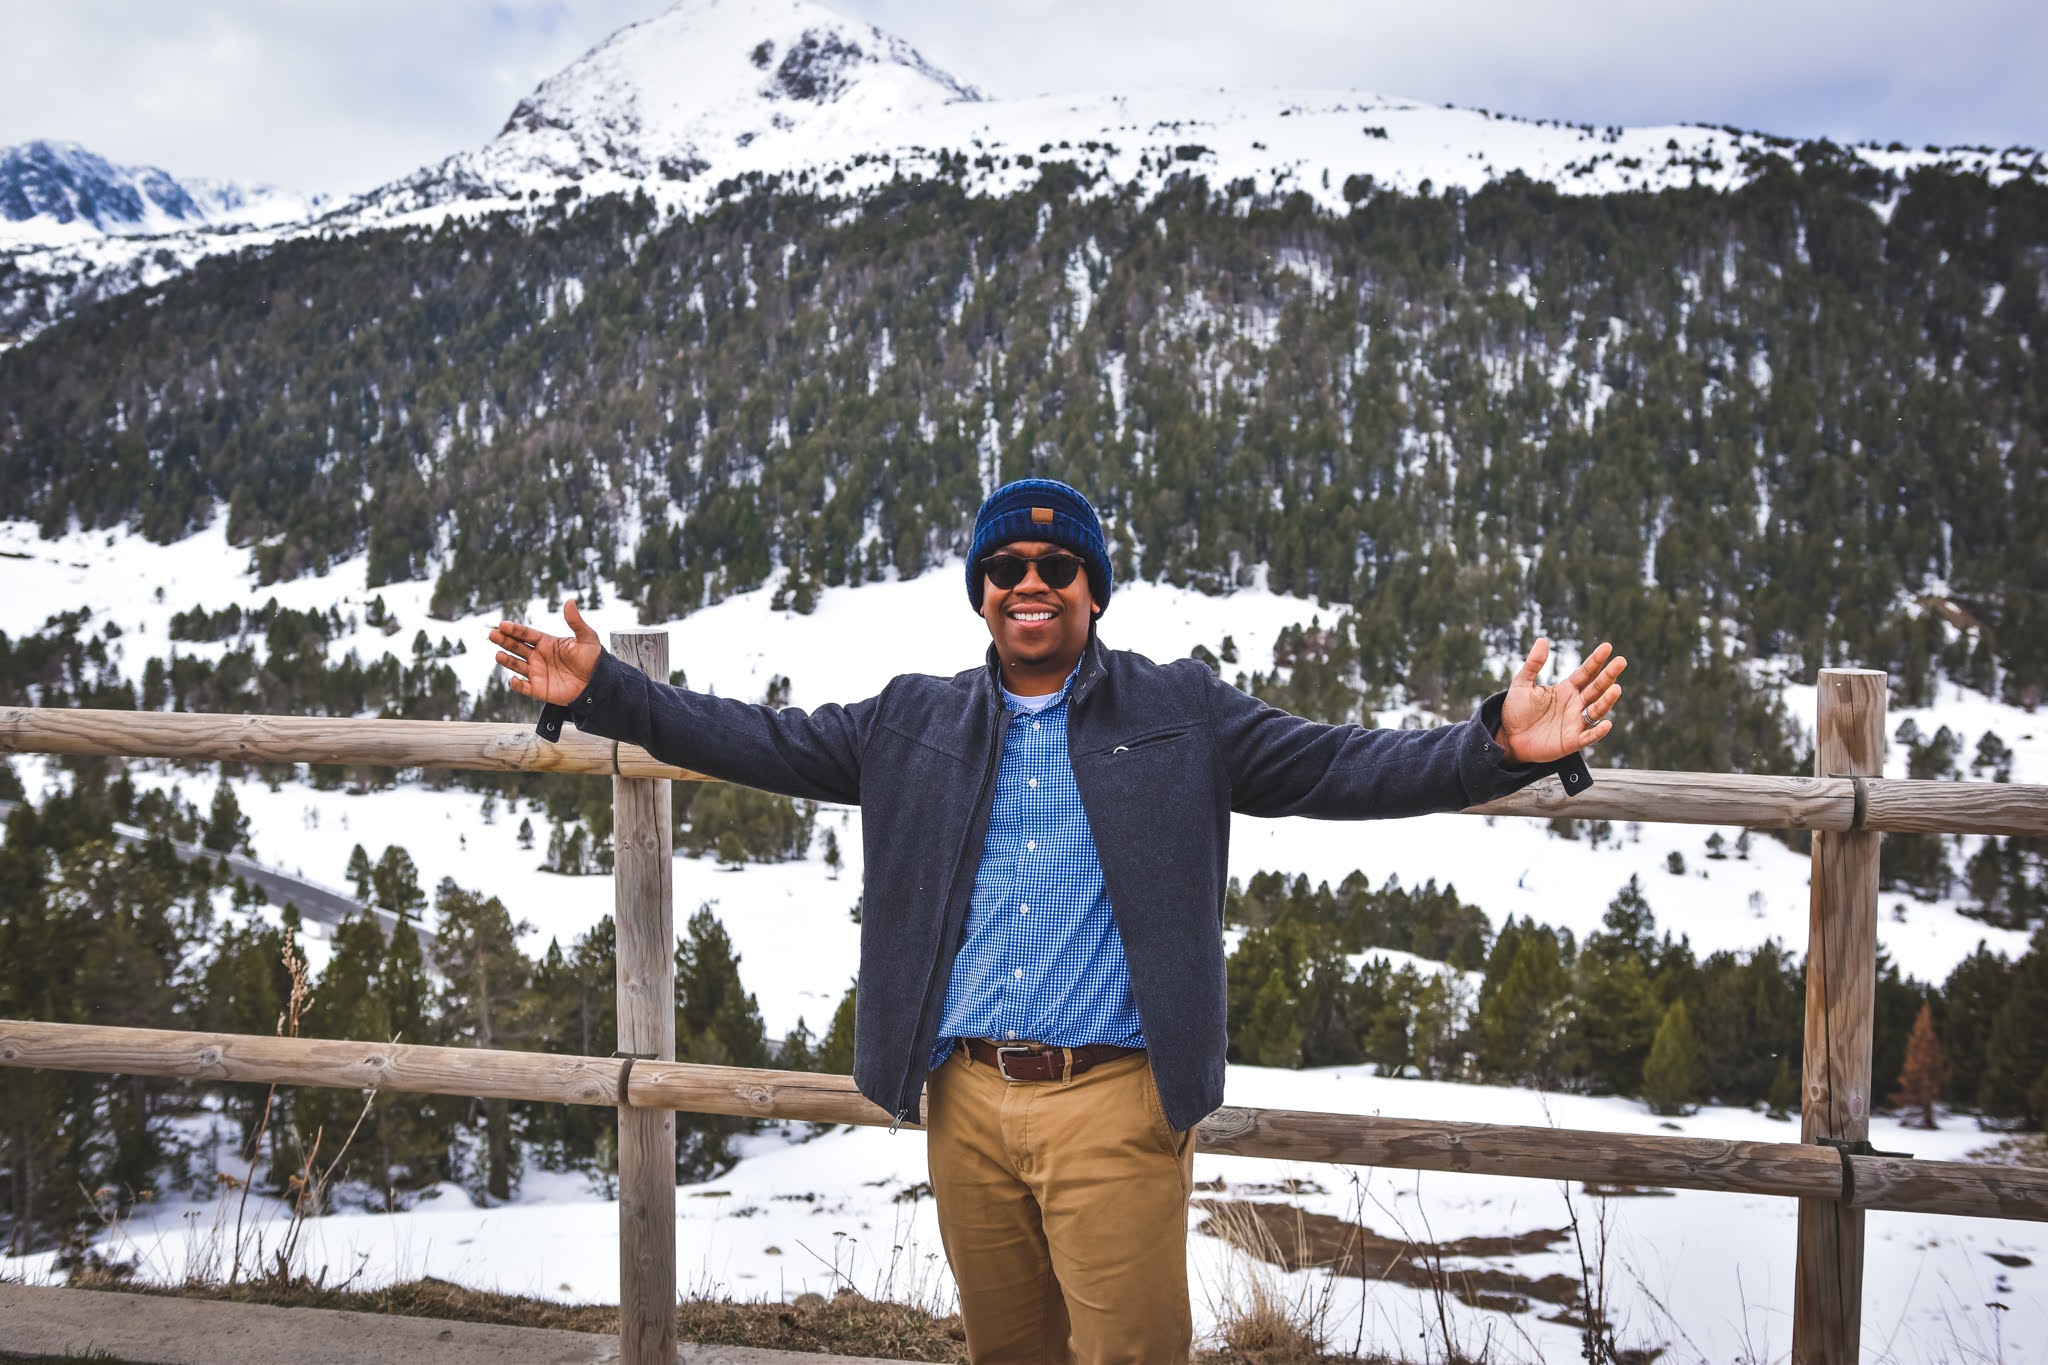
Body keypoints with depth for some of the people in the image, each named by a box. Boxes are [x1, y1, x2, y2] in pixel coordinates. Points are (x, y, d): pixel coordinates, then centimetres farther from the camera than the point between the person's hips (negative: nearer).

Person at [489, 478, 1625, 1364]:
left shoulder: (1182, 714, 3)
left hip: (1115, 1102, -3)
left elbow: (1340, 767, -4)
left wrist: (1500, 747, -18)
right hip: (966, 1100, 3)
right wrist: (602, 693, 0)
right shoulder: (913, 723, 10)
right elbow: (761, 742, 9)